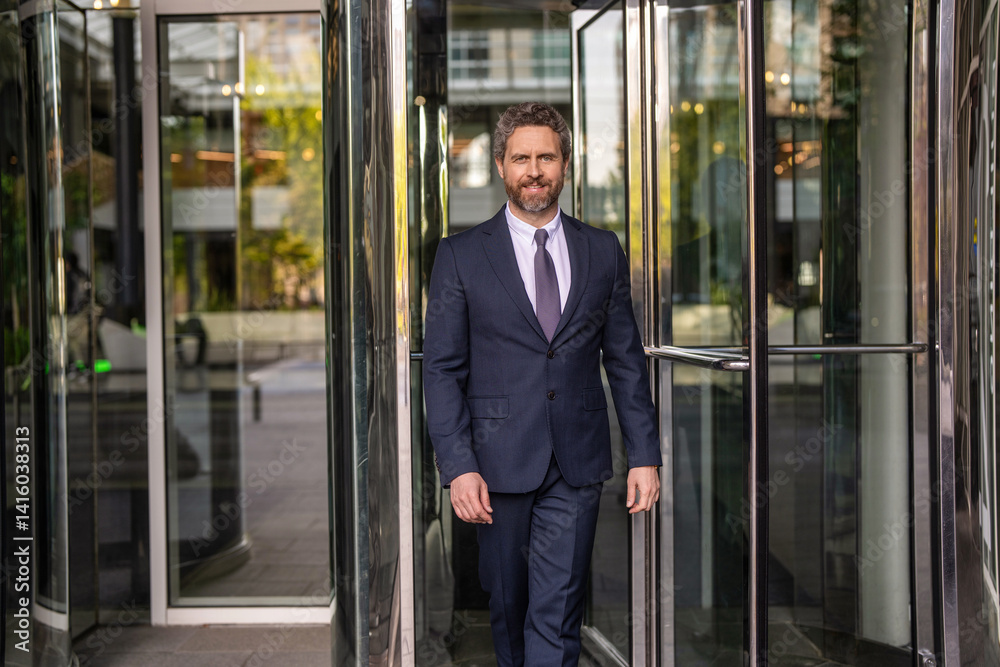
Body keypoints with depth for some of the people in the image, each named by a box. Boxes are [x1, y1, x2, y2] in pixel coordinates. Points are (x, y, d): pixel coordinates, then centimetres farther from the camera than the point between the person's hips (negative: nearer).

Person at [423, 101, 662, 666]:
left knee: (557, 616, -3)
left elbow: (626, 361, 9)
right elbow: (443, 369, -2)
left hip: (577, 466, 1)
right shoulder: (461, 256, 0)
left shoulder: (603, 252, 7)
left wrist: (645, 454, 4)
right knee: (507, 604, 13)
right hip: (498, 464, 0)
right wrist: (459, 467, -11)